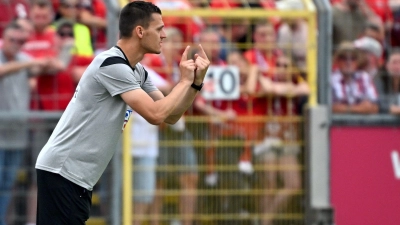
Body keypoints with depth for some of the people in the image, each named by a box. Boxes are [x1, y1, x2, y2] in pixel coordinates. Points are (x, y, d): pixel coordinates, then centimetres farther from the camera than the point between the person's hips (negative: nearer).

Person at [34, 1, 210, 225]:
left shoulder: (138, 72, 12)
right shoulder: (112, 64, -18)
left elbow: (171, 116, 15)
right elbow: (156, 114, -22)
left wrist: (196, 83, 1)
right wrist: (185, 80, -9)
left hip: (78, 175, 10)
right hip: (62, 171, -10)